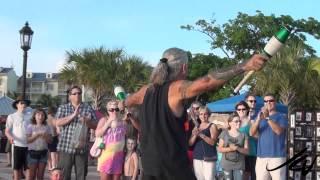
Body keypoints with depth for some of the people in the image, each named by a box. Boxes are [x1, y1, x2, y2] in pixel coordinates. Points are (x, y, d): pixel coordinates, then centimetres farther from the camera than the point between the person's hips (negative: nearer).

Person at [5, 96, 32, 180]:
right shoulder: (12, 117, 4)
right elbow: (7, 131, 3)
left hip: (28, 145, 1)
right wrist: (10, 137, -17)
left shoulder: (30, 116, 6)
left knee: (29, 167, 3)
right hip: (17, 145, -1)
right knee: (17, 167, 5)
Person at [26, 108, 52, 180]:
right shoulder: (30, 127, -2)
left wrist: (45, 136, -15)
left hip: (43, 152, 3)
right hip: (33, 152, -3)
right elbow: (28, 140, -8)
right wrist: (36, 135, -18)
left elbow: (50, 140, 4)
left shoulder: (47, 127, 6)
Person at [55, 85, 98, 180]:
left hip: (82, 147, 1)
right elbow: (57, 123, -7)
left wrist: (87, 121, -12)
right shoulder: (63, 108, 9)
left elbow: (95, 126, 8)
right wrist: (73, 115, -14)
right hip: (66, 147, -1)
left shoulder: (88, 108, 11)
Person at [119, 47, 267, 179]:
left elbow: (130, 100, 32)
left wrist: (123, 104, 56)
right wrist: (245, 66, -38)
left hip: (149, 166, 7)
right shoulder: (177, 88, -12)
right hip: (173, 167, -7)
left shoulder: (147, 90, 9)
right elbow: (206, 82, -31)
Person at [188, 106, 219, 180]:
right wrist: (195, 135, -13)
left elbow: (212, 142, -12)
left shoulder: (212, 126, 1)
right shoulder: (196, 127, 14)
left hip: (209, 157, -5)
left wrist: (201, 135, -24)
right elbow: (190, 143, 7)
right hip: (197, 157, 5)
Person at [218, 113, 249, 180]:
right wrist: (230, 149, -17)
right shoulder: (224, 134, 2)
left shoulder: (243, 135, 4)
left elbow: (247, 151, 1)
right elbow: (220, 149, 0)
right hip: (227, 164, 0)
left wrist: (238, 148, -18)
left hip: (239, 165, 0)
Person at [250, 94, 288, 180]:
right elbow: (252, 133, 0)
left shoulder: (281, 117, 3)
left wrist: (267, 118, -25)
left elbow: (279, 131, -16)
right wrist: (258, 119, -17)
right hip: (261, 156, 4)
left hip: (277, 156, -4)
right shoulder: (260, 116, 15)